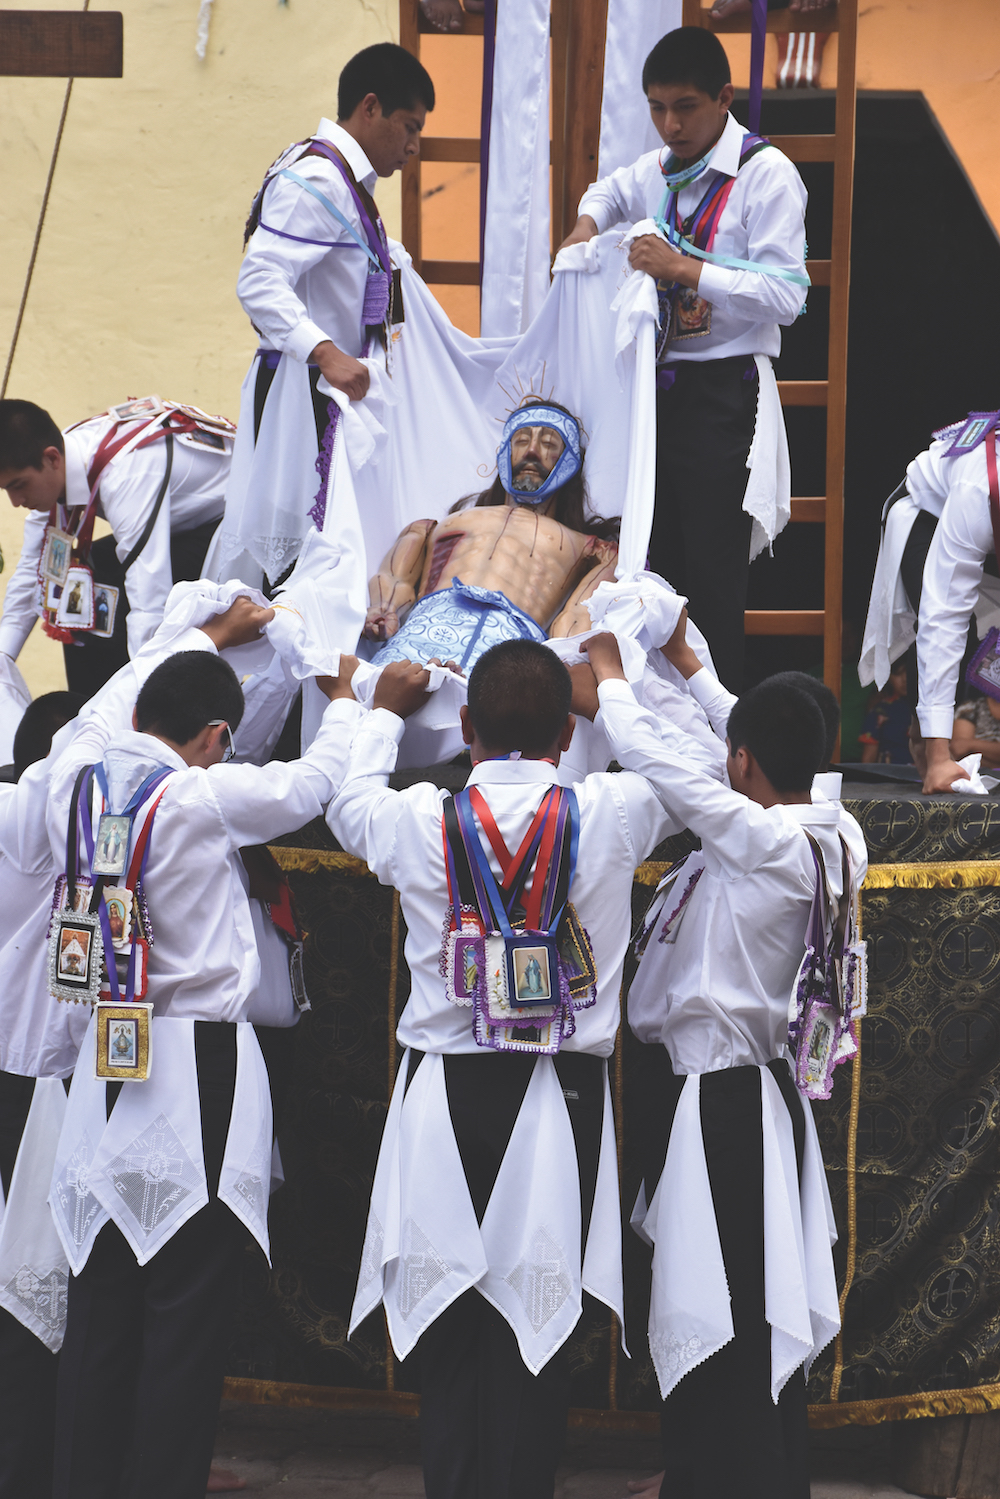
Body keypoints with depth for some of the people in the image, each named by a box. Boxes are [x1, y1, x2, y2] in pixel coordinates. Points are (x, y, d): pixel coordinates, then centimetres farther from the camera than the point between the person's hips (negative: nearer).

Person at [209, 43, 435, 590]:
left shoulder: (345, 181, 18)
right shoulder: (314, 182, -15)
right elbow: (258, 280, -27)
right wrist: (326, 353, -37)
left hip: (327, 391, 11)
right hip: (298, 390, -11)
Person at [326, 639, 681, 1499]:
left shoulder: (419, 820, -4)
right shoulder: (612, 815, -5)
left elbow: (347, 801, 20)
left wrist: (384, 712, 36)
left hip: (446, 1103, 1)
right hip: (560, 1099, -1)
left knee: (448, 1336, 7)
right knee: (536, 1328, 2)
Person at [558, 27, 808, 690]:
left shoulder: (765, 173, -9)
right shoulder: (658, 172, 13)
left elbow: (786, 294, -17)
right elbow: (612, 190, 39)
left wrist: (686, 269, -20)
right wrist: (589, 220, 17)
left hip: (724, 395, -7)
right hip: (658, 386, 7)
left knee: (713, 583, -10)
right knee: (658, 570, 6)